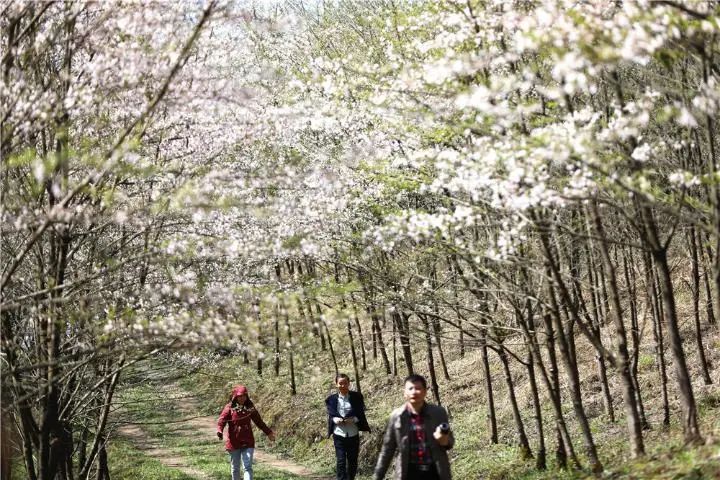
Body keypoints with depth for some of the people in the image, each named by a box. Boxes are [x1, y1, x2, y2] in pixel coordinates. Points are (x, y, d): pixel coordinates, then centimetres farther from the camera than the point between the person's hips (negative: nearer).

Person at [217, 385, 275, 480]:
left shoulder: (250, 408, 5)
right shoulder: (229, 408, -4)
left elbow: (259, 421, 15)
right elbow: (221, 420, -15)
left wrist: (268, 432, 18)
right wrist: (219, 431, -35)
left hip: (248, 442, 1)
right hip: (234, 442, -1)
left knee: (248, 467, -8)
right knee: (235, 468, 12)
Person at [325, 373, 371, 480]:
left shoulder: (356, 397, 3)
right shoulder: (331, 399, 4)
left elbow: (360, 413, 0)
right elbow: (331, 415, 1)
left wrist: (353, 419, -19)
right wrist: (336, 419, -20)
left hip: (353, 434, 1)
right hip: (339, 434, -1)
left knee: (353, 461, 9)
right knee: (341, 461, -7)